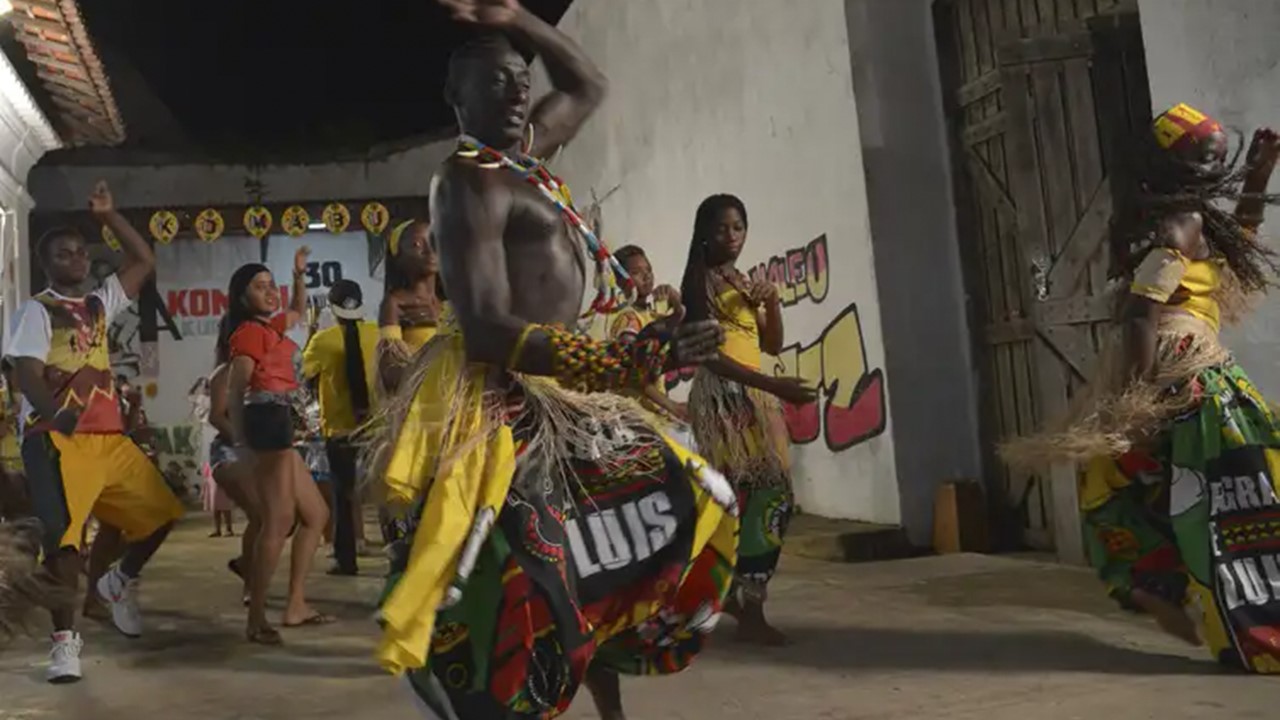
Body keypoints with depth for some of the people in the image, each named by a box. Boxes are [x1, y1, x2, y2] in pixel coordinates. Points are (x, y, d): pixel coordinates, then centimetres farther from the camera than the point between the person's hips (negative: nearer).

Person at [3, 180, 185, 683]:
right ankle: (65, 639, -5)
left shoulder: (100, 303, 17)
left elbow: (144, 261, 20)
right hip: (57, 439, -6)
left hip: (109, 437, 7)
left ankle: (119, 583, 30)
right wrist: (55, 413, -31)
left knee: (161, 511, 6)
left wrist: (108, 215, 12)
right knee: (63, 533, -12)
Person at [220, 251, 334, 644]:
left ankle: (295, 605, 15)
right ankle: (256, 619, -18)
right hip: (268, 422, -11)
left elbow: (300, 313, 43)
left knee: (316, 514, 13)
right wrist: (243, 441, -16)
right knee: (280, 520, -17)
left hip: (279, 428, 11)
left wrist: (299, 274, 32)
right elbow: (235, 391, -12)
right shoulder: (250, 331, -5)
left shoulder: (270, 326, 21)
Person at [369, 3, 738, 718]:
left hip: (554, 398, 10)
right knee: (513, 602, -13)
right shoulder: (470, 181, -12)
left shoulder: (522, 155, 14)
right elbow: (488, 330, -24)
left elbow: (590, 83, 31)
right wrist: (629, 362, -31)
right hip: (500, 405, -10)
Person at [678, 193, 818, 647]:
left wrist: (772, 302, 1)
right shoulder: (698, 284, -5)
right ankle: (749, 611, -9)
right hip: (721, 396, -8)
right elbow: (710, 354, -15)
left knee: (771, 495, 6)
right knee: (748, 497, -14)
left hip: (755, 397, 8)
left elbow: (772, 345, 20)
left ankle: (739, 593, 20)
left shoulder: (744, 283, 19)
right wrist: (774, 385, -21)